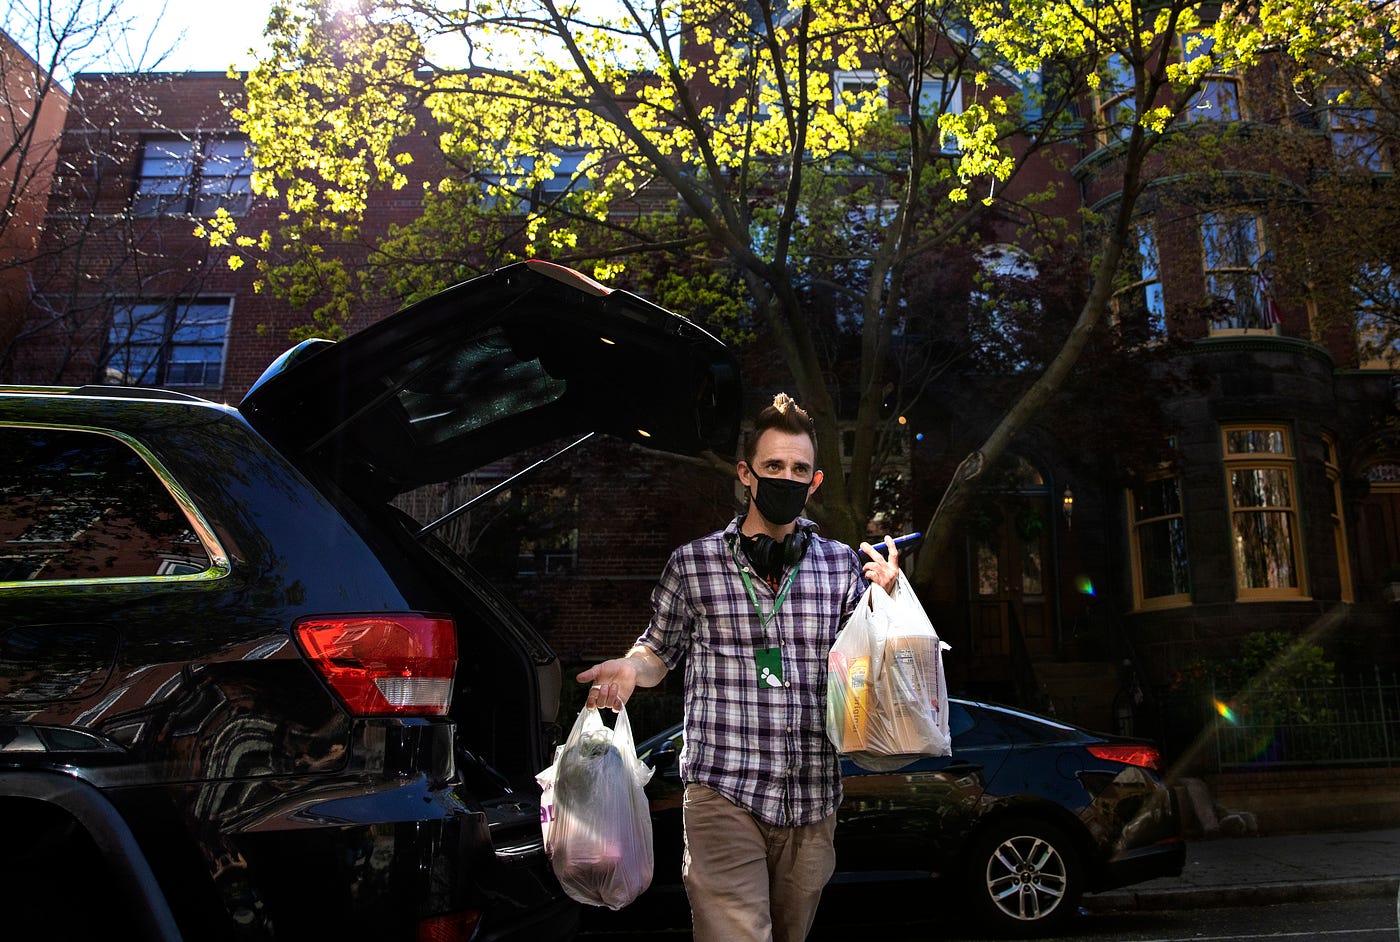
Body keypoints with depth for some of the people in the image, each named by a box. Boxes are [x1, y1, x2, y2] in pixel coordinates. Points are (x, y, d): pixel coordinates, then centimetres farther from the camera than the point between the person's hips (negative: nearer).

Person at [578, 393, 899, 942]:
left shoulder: (842, 566, 6)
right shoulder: (692, 564, 0)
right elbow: (660, 650, 13)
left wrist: (884, 599, -5)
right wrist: (630, 667, -9)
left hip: (813, 800, 4)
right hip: (724, 795, -3)